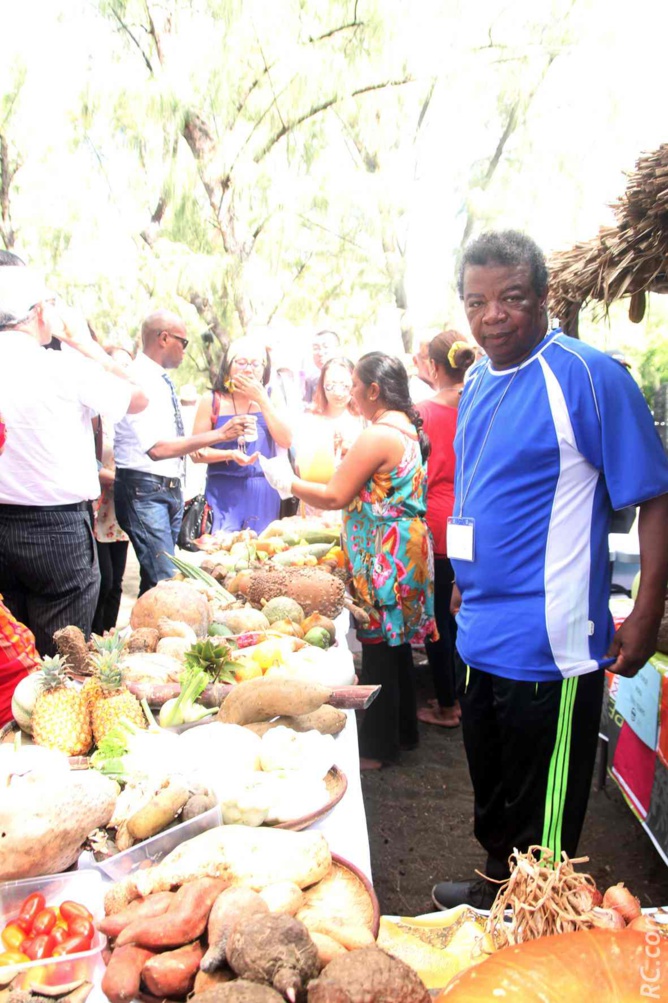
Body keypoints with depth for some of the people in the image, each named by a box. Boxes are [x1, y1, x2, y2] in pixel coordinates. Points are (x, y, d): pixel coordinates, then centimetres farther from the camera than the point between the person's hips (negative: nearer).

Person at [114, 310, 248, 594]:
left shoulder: (163, 380, 12)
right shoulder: (138, 380, -16)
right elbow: (156, 449, -25)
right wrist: (219, 434, -26)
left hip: (171, 488, 9)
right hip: (145, 489, -9)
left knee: (159, 577, 12)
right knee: (163, 581, -13)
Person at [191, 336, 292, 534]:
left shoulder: (269, 399, 8)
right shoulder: (212, 401, 1)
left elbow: (286, 441, -6)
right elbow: (197, 453, -1)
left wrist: (262, 400, -9)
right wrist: (231, 454, -18)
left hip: (264, 494, 2)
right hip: (224, 491, -2)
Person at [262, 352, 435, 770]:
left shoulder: (377, 436, -19)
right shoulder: (409, 428, 11)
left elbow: (335, 496, -18)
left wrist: (288, 482, -5)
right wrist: (349, 464, 19)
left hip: (382, 558, -10)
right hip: (407, 550, 10)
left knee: (378, 649, 1)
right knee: (396, 645, 19)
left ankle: (378, 748, 13)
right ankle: (404, 731, 33)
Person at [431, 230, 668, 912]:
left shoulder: (589, 377, -15)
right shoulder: (477, 384, 8)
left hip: (551, 647, -7)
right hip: (481, 637, 8)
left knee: (541, 820, 10)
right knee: (492, 796, 25)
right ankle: (496, 889, 47)